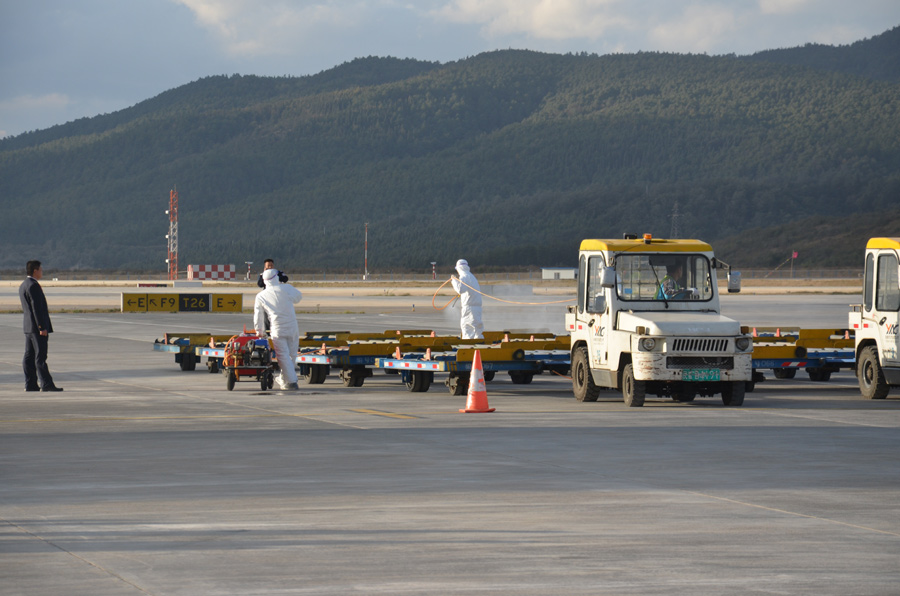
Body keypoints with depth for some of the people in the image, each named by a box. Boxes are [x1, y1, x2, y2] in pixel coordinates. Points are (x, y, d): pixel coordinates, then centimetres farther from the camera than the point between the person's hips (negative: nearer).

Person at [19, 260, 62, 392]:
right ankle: (46, 384, -10)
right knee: (40, 356, -10)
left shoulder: (23, 285, 15)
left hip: (28, 327, 10)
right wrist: (42, 327, -21)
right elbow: (36, 307, -20)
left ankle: (30, 384, 10)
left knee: (29, 357, 8)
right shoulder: (33, 285, -16)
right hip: (37, 326, -10)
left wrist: (43, 311, 29)